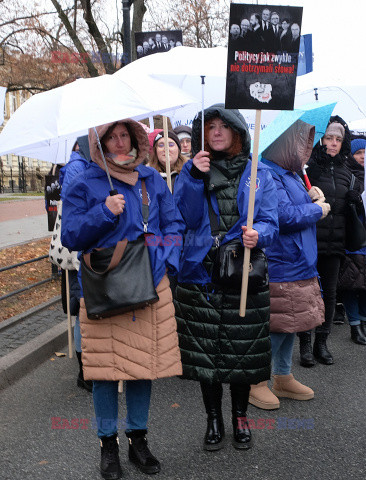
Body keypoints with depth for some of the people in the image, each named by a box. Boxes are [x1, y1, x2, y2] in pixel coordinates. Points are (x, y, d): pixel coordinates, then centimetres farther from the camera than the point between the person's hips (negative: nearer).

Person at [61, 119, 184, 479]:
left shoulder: (152, 179, 11)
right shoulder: (84, 185, -1)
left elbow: (173, 223, 14)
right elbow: (70, 237, -6)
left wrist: (166, 257, -1)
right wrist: (103, 213, -19)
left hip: (150, 284, 4)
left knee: (144, 362, 10)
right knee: (105, 366, 2)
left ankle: (138, 440, 28)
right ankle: (108, 446, 22)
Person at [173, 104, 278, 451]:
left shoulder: (259, 174, 7)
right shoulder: (192, 172, 7)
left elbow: (270, 221, 1)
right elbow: (185, 218, -6)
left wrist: (258, 234, -21)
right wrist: (195, 177, -16)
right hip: (201, 274, 0)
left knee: (243, 350, 8)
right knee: (204, 351, 7)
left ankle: (240, 416, 32)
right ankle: (214, 420, 28)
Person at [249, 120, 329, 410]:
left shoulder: (290, 173, 15)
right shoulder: (268, 174, -17)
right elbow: (285, 215, -24)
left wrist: (312, 198, 5)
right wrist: (316, 209, -9)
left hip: (298, 264, 10)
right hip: (279, 268, -10)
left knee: (290, 324, 16)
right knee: (277, 325, -3)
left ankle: (284, 378, 30)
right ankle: (258, 383, 13)